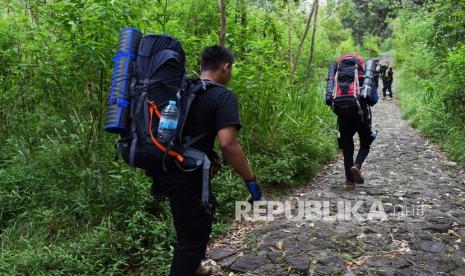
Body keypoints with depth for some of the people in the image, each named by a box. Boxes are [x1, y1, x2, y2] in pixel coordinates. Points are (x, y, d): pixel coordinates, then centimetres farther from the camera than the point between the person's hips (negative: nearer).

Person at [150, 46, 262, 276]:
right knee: (193, 239, 7)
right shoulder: (223, 96, -12)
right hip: (188, 177, -9)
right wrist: (251, 180, -15)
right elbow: (227, 144, -25)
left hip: (165, 171, 9)